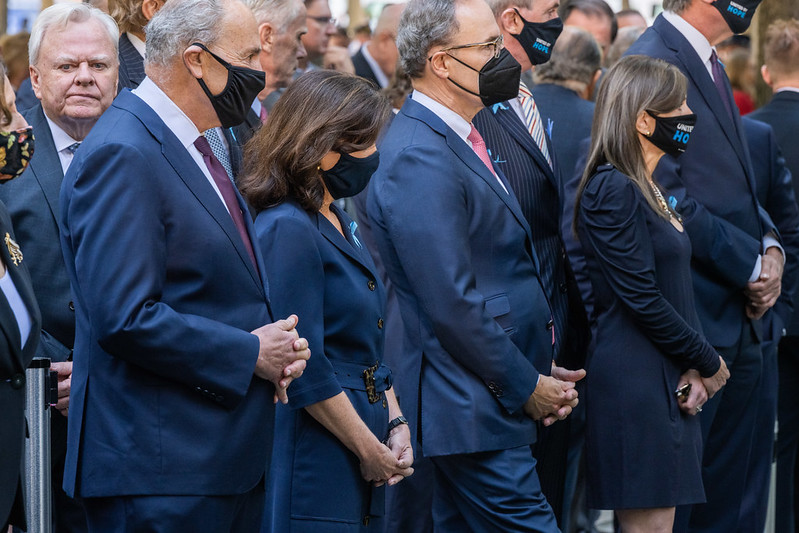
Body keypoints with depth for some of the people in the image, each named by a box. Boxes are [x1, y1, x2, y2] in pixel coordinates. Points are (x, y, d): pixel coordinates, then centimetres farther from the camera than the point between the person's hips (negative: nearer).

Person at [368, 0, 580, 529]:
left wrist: (540, 372, 10)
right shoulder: (418, 158, -17)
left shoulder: (460, 142, 15)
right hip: (476, 415, -10)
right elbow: (453, 304, -21)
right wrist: (525, 387, -12)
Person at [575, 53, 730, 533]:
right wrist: (708, 363, -6)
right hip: (635, 382, -9)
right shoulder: (613, 189, -13)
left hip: (667, 382, 9)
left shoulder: (650, 188, 16)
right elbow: (641, 301, -17)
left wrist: (694, 367, -1)